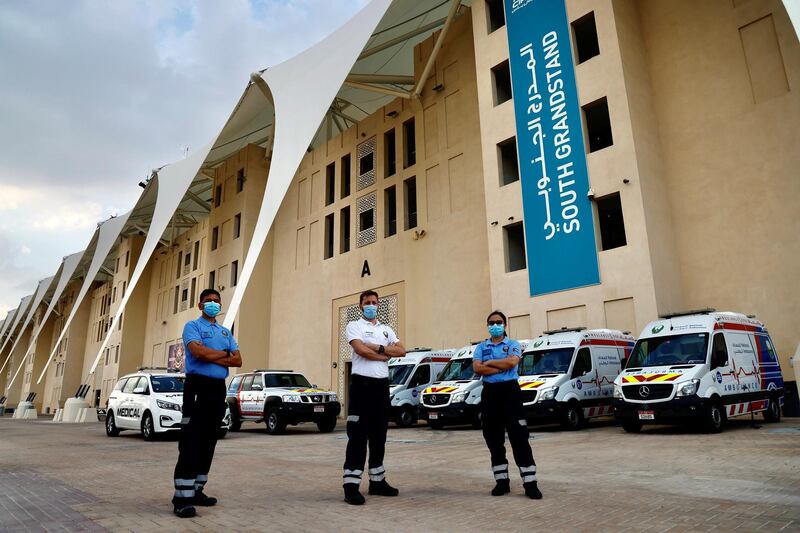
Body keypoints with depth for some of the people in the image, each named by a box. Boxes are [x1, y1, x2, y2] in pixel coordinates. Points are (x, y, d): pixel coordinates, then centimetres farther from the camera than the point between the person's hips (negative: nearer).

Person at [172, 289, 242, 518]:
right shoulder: (193, 326, 1)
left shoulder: (226, 332, 19)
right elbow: (198, 351, -19)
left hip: (219, 389, 7)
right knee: (191, 443, -10)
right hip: (198, 386, -7)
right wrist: (224, 354, -4)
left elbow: (238, 360, 8)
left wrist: (212, 357, -7)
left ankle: (197, 490, 18)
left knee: (208, 443, 9)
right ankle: (182, 497, -9)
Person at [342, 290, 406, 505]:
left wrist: (377, 348, -8)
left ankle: (377, 481, 21)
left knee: (379, 435, 12)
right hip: (362, 383, -6)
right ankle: (351, 485, -6)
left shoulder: (386, 329, 19)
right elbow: (361, 350, -15)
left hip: (382, 384, 6)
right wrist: (386, 353, -4)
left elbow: (401, 351, 5)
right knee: (358, 435, -8)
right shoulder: (354, 326, 3)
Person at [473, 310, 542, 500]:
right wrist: (503, 366, -10)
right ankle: (502, 481, 17)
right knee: (493, 440, 7)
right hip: (489, 393, 4)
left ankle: (530, 483, -4)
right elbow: (477, 368, -6)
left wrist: (490, 363, -6)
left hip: (510, 390, -3)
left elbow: (512, 362, -16)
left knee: (519, 437, -7)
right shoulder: (481, 347, 12)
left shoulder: (513, 344, 5)